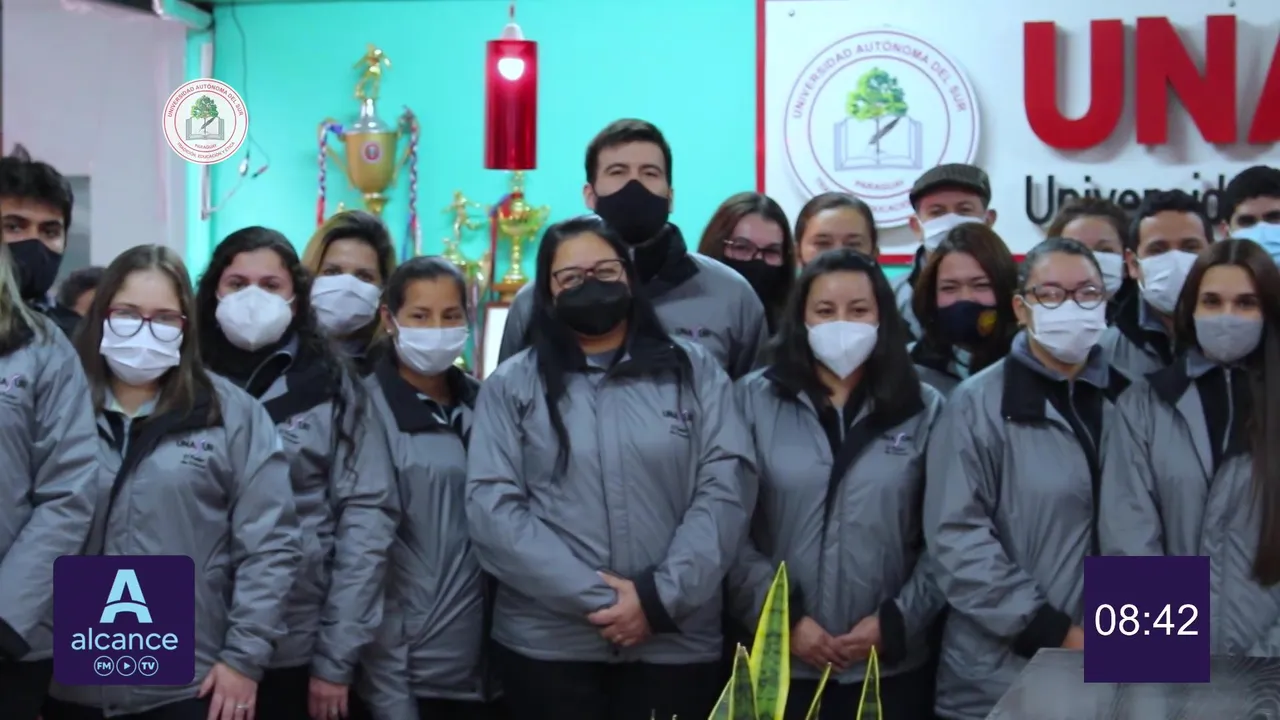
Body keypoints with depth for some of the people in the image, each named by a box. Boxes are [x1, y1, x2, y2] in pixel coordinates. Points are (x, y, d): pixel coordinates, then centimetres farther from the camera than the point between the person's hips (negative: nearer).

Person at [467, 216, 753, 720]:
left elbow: (725, 489, 0)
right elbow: (492, 509, -4)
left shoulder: (695, 371, 9)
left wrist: (660, 598, -12)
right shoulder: (512, 385, 6)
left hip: (675, 643, 1)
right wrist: (596, 600, -13)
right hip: (548, 644, 0)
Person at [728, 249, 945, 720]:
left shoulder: (925, 409, 7)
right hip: (780, 664, -1)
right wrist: (782, 618, -11)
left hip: (893, 665, 1)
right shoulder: (754, 399, 3)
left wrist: (897, 621, -8)